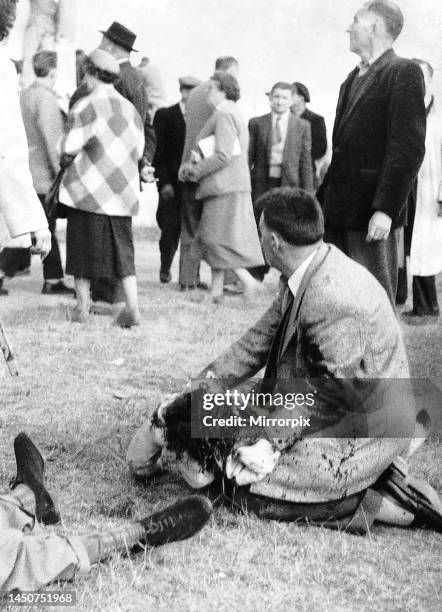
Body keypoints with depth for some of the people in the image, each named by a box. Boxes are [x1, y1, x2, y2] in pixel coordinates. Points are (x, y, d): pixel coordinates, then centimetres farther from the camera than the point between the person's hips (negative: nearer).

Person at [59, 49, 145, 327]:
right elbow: (139, 151, 10)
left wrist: (65, 158, 7)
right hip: (121, 192, 5)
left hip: (88, 189, -4)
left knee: (83, 247, 7)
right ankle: (133, 308, 2)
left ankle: (82, 307, 13)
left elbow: (70, 148, -14)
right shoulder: (130, 108, 6)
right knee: (122, 250, 9)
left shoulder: (86, 106, -11)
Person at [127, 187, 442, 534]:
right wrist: (202, 387, 4)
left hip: (363, 432, -10)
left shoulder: (330, 300, -29)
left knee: (251, 490, -10)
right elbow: (260, 340, 9)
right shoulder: (312, 275, 3)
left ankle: (375, 505, -7)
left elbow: (332, 395, -24)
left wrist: (272, 440, -20)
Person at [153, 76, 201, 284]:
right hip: (172, 184, -2)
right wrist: (164, 182, -10)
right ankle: (165, 269, 21)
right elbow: (158, 152, -2)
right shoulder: (165, 115, 2)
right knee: (171, 229, 0)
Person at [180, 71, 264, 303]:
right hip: (227, 186, 10)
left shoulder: (224, 115, -13)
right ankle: (216, 289, 13)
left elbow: (223, 155, -21)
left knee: (218, 240, -7)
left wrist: (195, 171, -12)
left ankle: (248, 281, -5)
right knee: (212, 239, 11)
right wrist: (196, 165, 10)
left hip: (226, 187, -10)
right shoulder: (234, 114, 19)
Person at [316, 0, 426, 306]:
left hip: (372, 215, -8)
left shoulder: (403, 73, -7)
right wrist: (323, 198, 15)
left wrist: (385, 209, -21)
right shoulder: (354, 78, 19)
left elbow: (409, 147, -15)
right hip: (338, 212, 8)